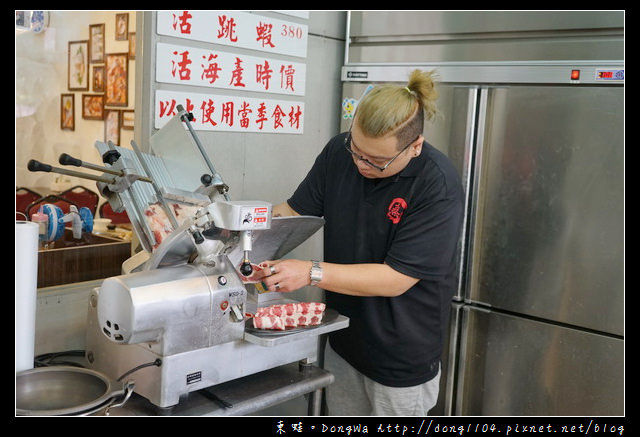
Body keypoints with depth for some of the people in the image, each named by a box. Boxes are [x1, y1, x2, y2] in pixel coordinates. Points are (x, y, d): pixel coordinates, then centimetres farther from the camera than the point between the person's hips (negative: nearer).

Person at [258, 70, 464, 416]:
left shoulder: (438, 186, -25)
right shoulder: (338, 153, -9)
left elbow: (396, 279, -26)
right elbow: (293, 211, 1)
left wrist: (311, 273, -29)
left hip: (401, 358, -5)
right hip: (343, 341, 6)